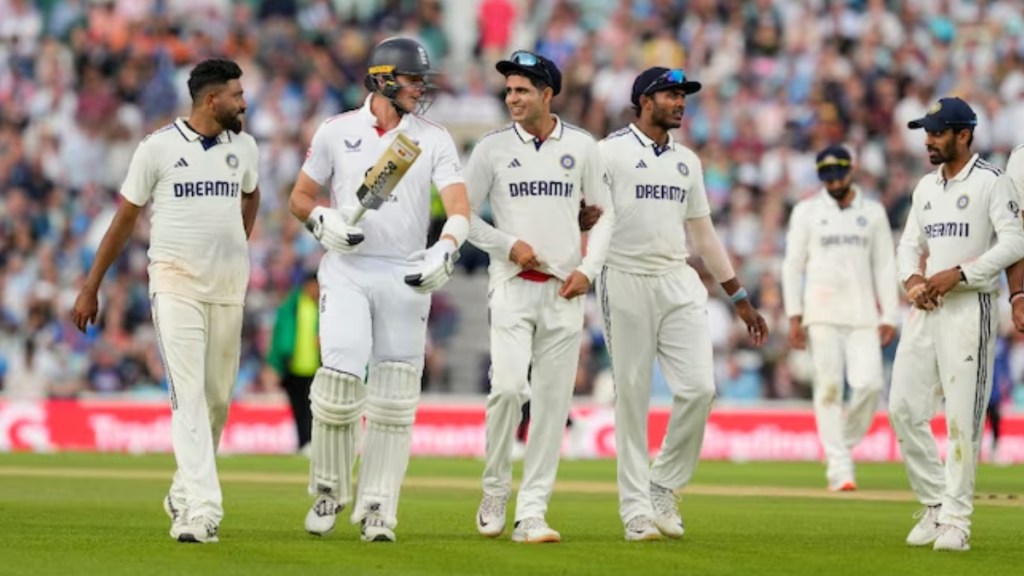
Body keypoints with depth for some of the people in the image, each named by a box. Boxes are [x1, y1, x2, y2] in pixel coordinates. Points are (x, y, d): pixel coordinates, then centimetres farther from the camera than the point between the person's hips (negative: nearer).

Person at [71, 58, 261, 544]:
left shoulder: (243, 147, 8)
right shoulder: (159, 147, -5)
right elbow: (125, 217, 2)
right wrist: (91, 289, 3)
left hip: (228, 286, 5)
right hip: (176, 283, -5)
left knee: (218, 398, 8)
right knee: (188, 396, -14)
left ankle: (185, 494, 26)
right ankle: (202, 509, -22)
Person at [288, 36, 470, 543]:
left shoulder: (435, 140, 4)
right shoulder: (336, 131, 4)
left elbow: (459, 204, -8)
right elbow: (300, 196, 11)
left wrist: (446, 250, -27)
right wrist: (323, 221, -12)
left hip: (406, 276, 1)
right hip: (346, 272, -1)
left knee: (395, 396, -1)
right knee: (340, 375, -15)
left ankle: (377, 510, 6)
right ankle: (329, 491, 6)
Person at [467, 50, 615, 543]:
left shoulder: (581, 147, 6)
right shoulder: (493, 148, 3)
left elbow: (604, 213, 12)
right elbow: (464, 215, 6)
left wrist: (589, 268, -1)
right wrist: (508, 244, -8)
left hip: (564, 290, 2)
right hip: (513, 285, -2)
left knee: (553, 401, -1)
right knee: (508, 386, -18)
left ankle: (531, 513, 3)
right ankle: (495, 493, 2)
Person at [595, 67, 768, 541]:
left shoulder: (687, 161, 18)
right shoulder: (610, 152, 0)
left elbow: (704, 234, 23)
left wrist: (739, 298, 21)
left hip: (679, 286, 5)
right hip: (626, 283, -5)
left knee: (698, 387, -8)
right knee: (632, 396, -2)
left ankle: (663, 486, 10)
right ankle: (636, 508, 5)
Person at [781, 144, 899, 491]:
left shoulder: (873, 212, 12)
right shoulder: (807, 212, 7)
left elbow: (885, 267, 11)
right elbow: (793, 264, 5)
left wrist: (889, 316, 3)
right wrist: (794, 316, -4)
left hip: (863, 314, 1)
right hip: (822, 315, -1)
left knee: (870, 383, -13)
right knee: (828, 387, -6)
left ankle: (846, 442, 10)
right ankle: (839, 466, -6)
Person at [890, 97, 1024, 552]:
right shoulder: (926, 187, 16)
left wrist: (959, 274, -18)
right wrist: (912, 280, -1)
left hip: (968, 307, -7)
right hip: (924, 307, 7)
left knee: (962, 416, -7)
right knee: (904, 408, 3)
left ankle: (955, 520, -2)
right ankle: (934, 504, 15)